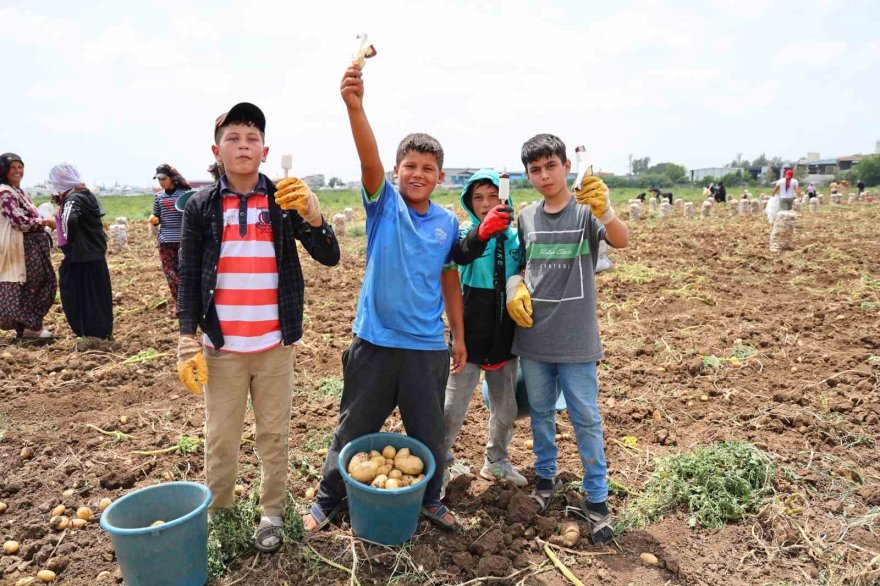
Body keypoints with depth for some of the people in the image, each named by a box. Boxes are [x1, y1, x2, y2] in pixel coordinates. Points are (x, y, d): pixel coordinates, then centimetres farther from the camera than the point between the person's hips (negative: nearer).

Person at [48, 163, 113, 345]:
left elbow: (69, 220, -35)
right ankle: (103, 331, 25)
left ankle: (91, 336, 5)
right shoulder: (87, 194, 10)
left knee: (80, 294, 1)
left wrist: (69, 239, -18)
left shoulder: (73, 199, -16)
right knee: (97, 293, 16)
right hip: (97, 253, 9)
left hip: (80, 256, -9)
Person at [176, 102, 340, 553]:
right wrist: (188, 340, -6)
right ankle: (217, 512, 31)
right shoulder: (201, 206, 0)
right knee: (220, 438, 12)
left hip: (275, 345, 0)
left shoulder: (284, 201, -2)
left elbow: (329, 257, -8)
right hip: (221, 346, 0)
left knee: (274, 434, 11)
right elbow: (188, 276, 1)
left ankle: (272, 512, 27)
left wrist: (312, 215, -26)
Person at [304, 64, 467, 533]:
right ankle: (328, 500, 36)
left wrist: (458, 335, 13)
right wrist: (354, 105, -40)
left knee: (429, 433, 16)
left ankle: (429, 499, 41)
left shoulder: (448, 223, 2)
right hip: (374, 341, -2)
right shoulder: (384, 205, -5)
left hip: (427, 346, 2)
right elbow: (368, 159, -24)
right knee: (353, 429, 13)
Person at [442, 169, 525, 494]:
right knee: (452, 409, 2)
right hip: (470, 337, -4)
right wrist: (482, 231, -54)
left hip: (506, 338, 4)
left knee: (505, 408, 17)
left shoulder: (516, 238, 2)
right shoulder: (467, 234, -9)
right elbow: (462, 251, -35)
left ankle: (496, 461, 39)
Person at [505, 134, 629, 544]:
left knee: (586, 418, 5)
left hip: (576, 339, -4)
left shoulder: (587, 210, -8)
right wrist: (516, 289, -5)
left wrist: (605, 211, -48)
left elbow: (621, 241, -27)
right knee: (541, 412, 18)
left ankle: (596, 499, 20)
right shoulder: (526, 217, 5)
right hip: (533, 336, 4)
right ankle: (546, 478, 37)